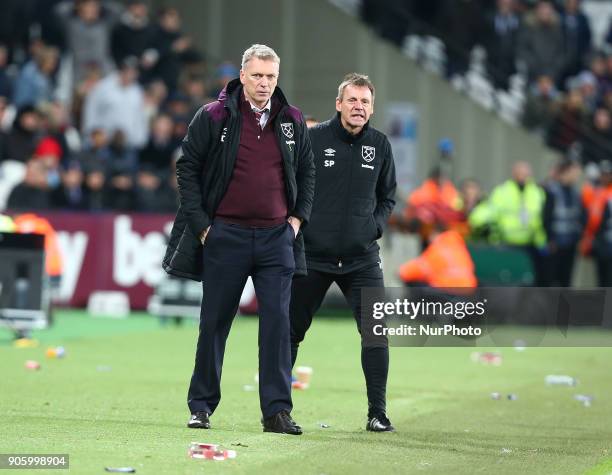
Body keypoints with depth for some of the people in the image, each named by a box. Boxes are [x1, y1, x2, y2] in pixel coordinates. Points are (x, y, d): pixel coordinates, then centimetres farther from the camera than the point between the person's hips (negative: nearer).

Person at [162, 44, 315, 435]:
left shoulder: (292, 121, 6)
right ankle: (202, 406, 14)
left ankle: (277, 410, -1)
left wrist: (298, 217, 8)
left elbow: (306, 171, 18)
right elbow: (188, 167, 0)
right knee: (214, 322, 5)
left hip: (276, 236, 2)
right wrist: (200, 223, -4)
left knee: (277, 322, -4)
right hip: (225, 236, -2)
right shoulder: (213, 117, -4)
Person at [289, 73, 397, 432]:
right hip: (312, 254, -1)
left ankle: (378, 413, -1)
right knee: (291, 330, 8)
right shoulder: (313, 139, -6)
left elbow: (388, 197, 17)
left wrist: (375, 225, 1)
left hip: (362, 258, 2)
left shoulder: (380, 145, 4)